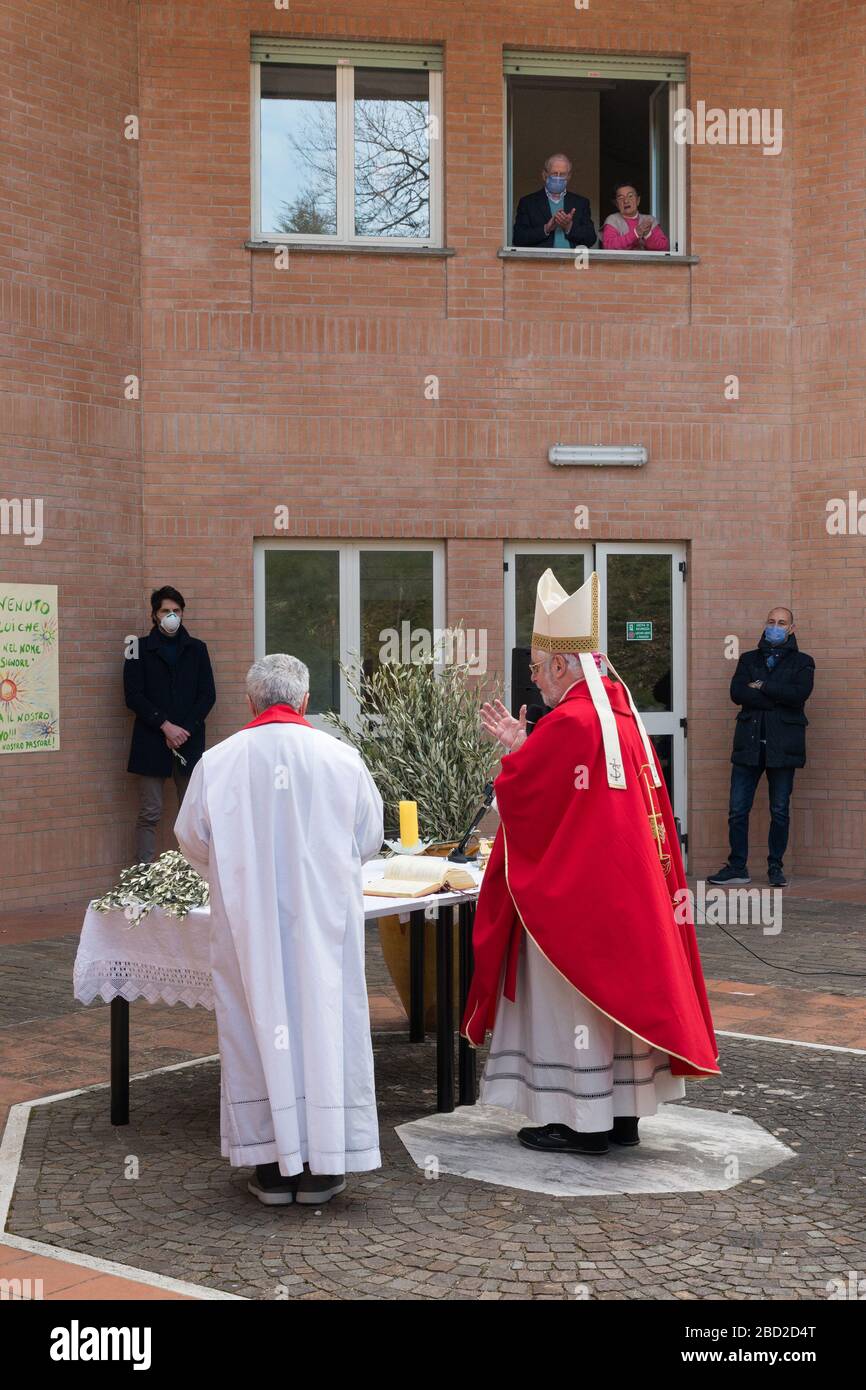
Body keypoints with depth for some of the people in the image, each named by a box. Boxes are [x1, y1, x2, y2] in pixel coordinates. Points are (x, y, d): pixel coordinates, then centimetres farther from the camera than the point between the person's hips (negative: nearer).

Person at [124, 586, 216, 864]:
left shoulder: (197, 649, 12)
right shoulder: (141, 648, 5)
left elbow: (207, 695, 6)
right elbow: (134, 695, -2)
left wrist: (184, 730, -7)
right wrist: (165, 726, -12)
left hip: (190, 741, 2)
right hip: (152, 743, -2)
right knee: (149, 814, -3)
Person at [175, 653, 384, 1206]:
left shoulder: (218, 761, -6)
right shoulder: (340, 757, -5)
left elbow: (194, 842, 4)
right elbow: (370, 837, 5)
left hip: (248, 920, 0)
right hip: (324, 919, 0)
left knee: (258, 1023, 8)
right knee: (323, 1020, 7)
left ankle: (273, 1166, 14)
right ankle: (322, 1166, 13)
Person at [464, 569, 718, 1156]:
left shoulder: (569, 723, -20)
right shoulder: (625, 716, 9)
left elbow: (515, 793, -13)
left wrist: (514, 749, 5)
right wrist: (526, 747, 13)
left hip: (569, 894, -9)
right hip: (624, 888, 9)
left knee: (570, 994, 1)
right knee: (615, 985, 14)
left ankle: (581, 1121, 7)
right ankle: (622, 1113, 21)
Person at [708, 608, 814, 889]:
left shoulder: (802, 662, 10)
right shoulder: (748, 659, 17)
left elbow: (800, 692, -10)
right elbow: (737, 693, -1)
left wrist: (762, 687, -6)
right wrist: (778, 698, -9)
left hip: (782, 746, -2)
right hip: (749, 743, 2)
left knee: (780, 811, 3)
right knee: (737, 809, -2)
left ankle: (775, 868, 12)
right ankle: (737, 867, 6)